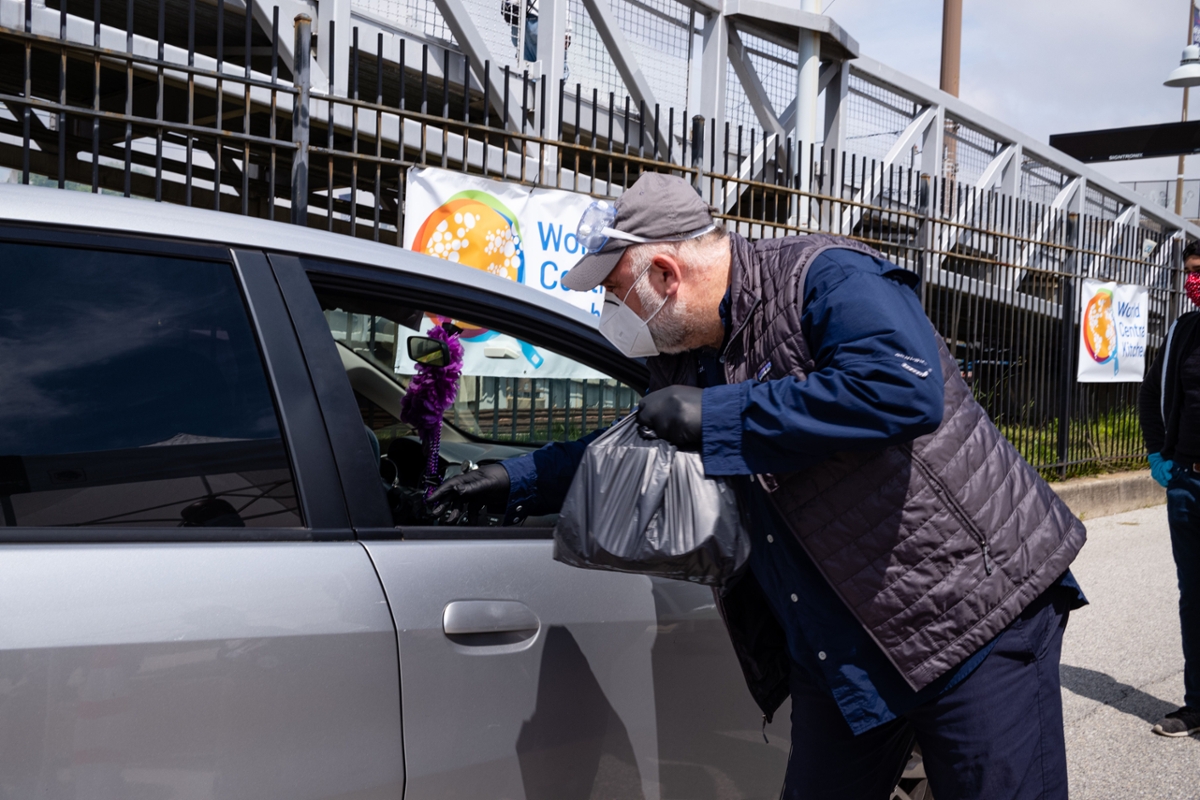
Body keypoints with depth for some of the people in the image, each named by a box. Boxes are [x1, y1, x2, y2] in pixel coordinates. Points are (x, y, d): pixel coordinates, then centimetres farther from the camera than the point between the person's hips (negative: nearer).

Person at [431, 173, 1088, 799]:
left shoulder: (827, 278, -17)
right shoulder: (682, 360, 9)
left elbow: (904, 389, -34)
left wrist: (718, 416, -26)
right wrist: (515, 481, 25)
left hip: (979, 619, -7)